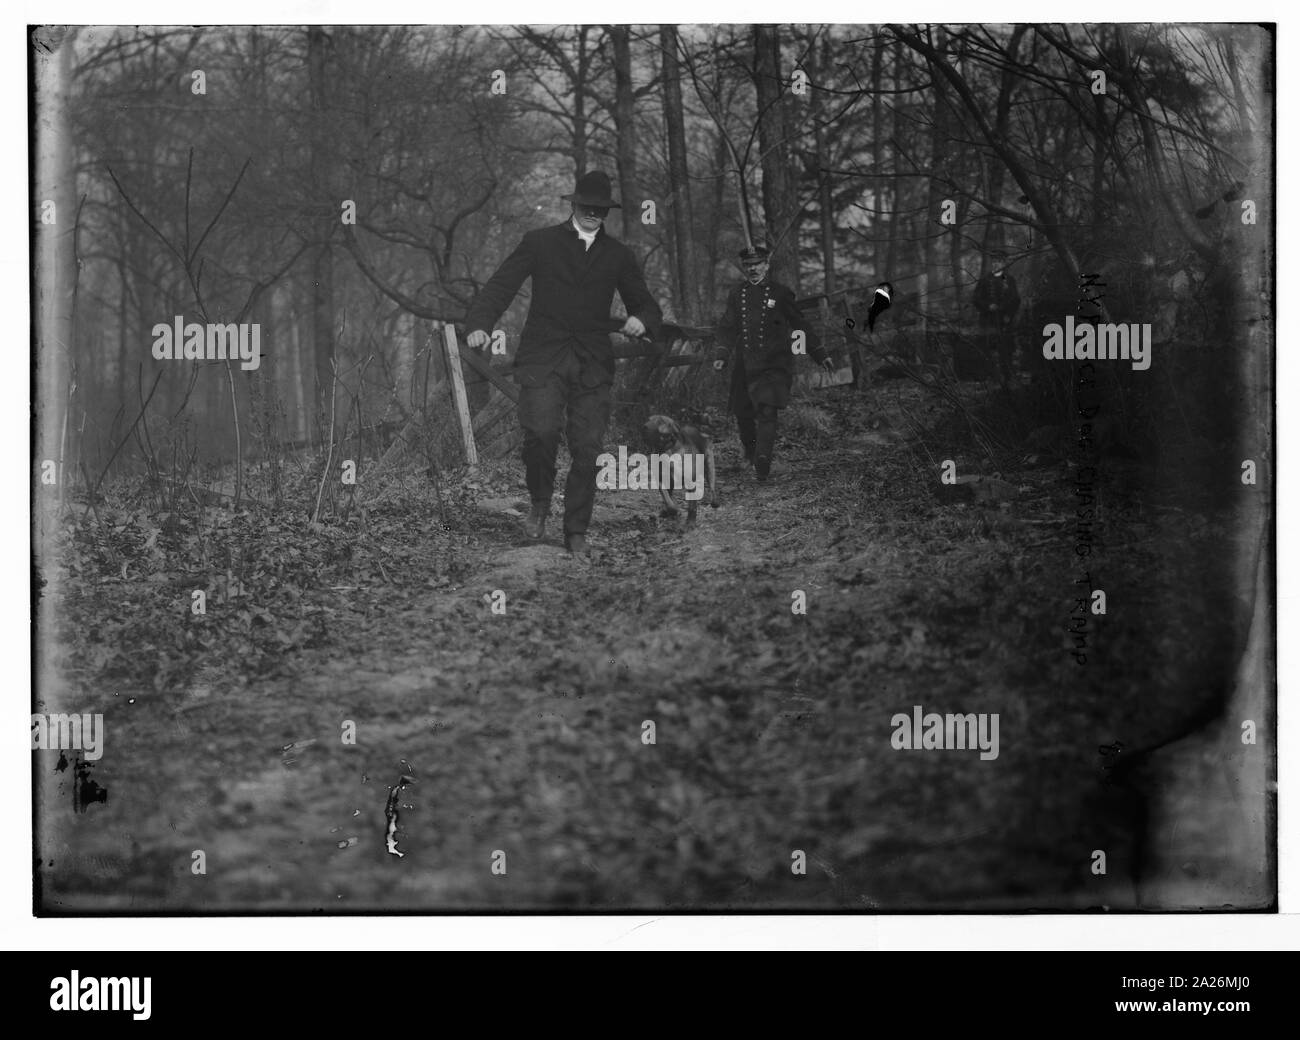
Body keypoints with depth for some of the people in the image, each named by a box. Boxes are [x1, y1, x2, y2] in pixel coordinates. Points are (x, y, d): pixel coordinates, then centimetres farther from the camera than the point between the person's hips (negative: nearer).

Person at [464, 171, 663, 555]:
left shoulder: (618, 256, 15)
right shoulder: (540, 242, 8)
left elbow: (645, 304, 19)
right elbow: (501, 285, 3)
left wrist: (642, 320, -6)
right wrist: (479, 323, -14)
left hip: (593, 365, 2)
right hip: (543, 359, -2)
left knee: (587, 450, -3)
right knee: (541, 431, -21)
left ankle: (576, 533, 9)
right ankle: (540, 503, 5)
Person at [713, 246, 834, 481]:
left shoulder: (779, 293, 1)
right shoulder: (736, 294, 8)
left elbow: (800, 326, 6)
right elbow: (727, 327, 5)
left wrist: (821, 356, 5)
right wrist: (723, 355, -12)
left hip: (774, 363, -3)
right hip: (744, 365, 3)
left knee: (767, 412, -16)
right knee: (742, 413, 10)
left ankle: (763, 460, -20)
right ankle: (750, 451, 36)